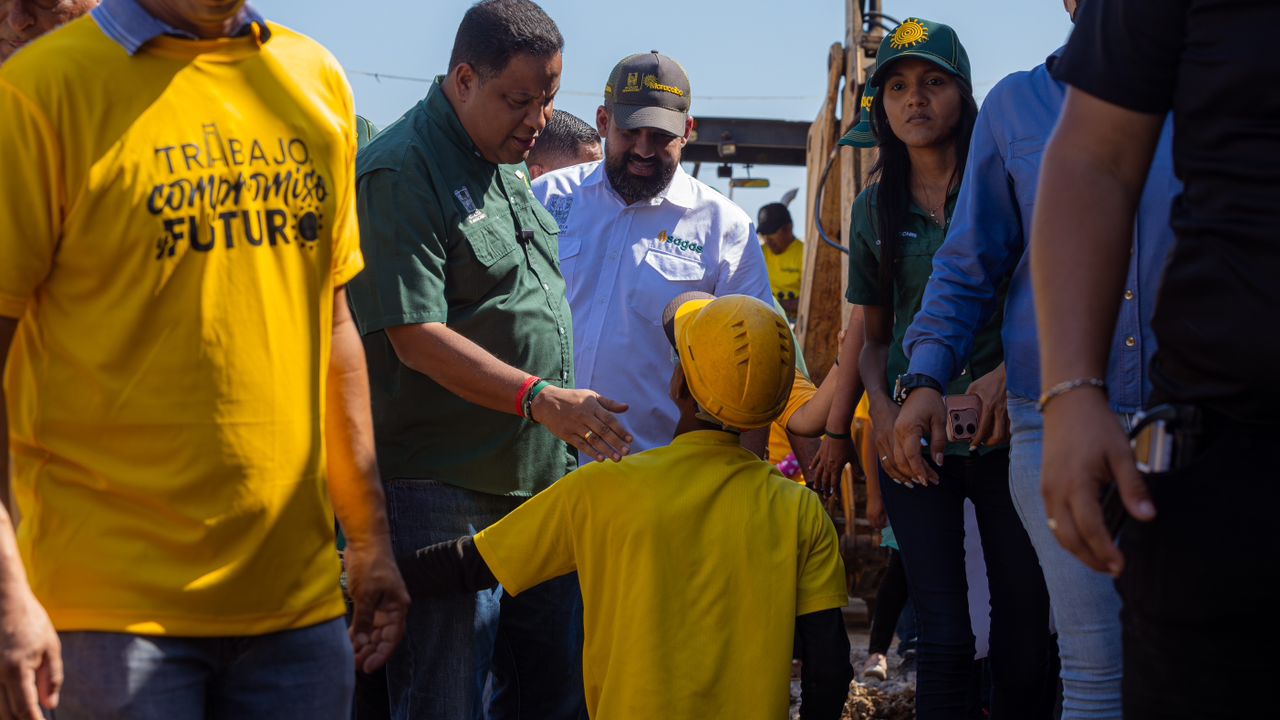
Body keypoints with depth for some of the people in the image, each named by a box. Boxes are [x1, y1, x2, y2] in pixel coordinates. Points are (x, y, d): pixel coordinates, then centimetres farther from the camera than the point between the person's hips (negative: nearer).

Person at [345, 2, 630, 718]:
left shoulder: (510, 166, 15)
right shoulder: (398, 171, -14)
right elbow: (417, 338, -21)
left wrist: (570, 423, 19)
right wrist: (538, 398, -29)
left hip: (539, 482, 9)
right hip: (444, 491, -9)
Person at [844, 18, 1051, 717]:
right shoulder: (875, 208, 12)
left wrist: (1007, 373, -17)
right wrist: (881, 403, 0)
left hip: (1004, 430, -2)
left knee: (1022, 630, -1)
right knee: (945, 639, -6)